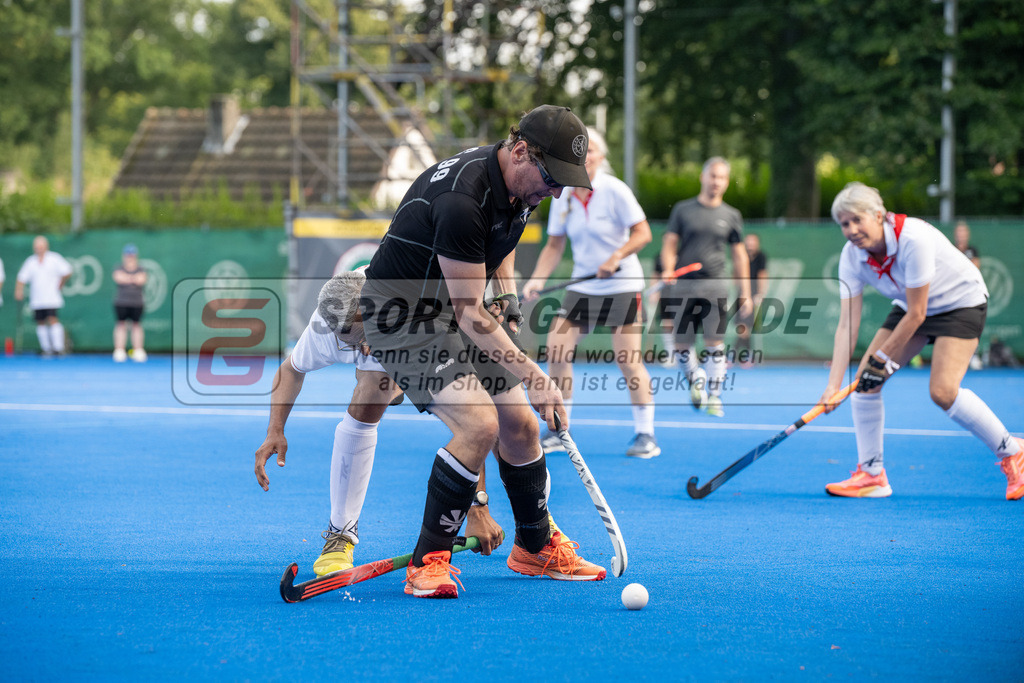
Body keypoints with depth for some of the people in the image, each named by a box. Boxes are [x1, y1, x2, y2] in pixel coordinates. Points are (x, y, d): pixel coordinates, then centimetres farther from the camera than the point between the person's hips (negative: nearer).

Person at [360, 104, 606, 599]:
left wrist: (507, 286, 6)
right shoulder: (462, 201, -32)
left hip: (455, 312, 9)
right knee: (479, 423, -24)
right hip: (400, 315, -9)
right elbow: (470, 316, -30)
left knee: (520, 424, 7)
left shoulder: (518, 187, -3)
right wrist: (533, 375, -32)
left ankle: (536, 547, 29)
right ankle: (428, 561, -13)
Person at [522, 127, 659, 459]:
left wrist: (616, 257, -26)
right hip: (581, 287, 5)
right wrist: (537, 279, -4)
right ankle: (558, 432, 6)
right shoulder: (563, 197, 4)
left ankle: (645, 435, 1)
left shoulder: (614, 191, -11)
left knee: (629, 360, -9)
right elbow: (554, 245, 9)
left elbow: (643, 233, -12)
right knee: (556, 351, -5)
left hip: (621, 286, -5)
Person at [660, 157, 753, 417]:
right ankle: (695, 379, 30)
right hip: (683, 286, 0)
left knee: (715, 342, -10)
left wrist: (745, 294, 9)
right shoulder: (683, 210, 8)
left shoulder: (731, 216, 10)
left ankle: (714, 397, -3)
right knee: (683, 343, 2)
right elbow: (669, 245, 6)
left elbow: (740, 256, 13)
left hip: (714, 287, 0)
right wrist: (668, 269, -15)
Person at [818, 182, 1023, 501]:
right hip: (911, 306, 7)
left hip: (961, 303, -7)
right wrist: (833, 385, -26)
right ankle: (871, 474, 5)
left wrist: (883, 360, -22)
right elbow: (847, 324, -17)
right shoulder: (852, 255, -15)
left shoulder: (913, 238, -34)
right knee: (865, 379, -6)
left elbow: (916, 314, -28)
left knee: (942, 391, -22)